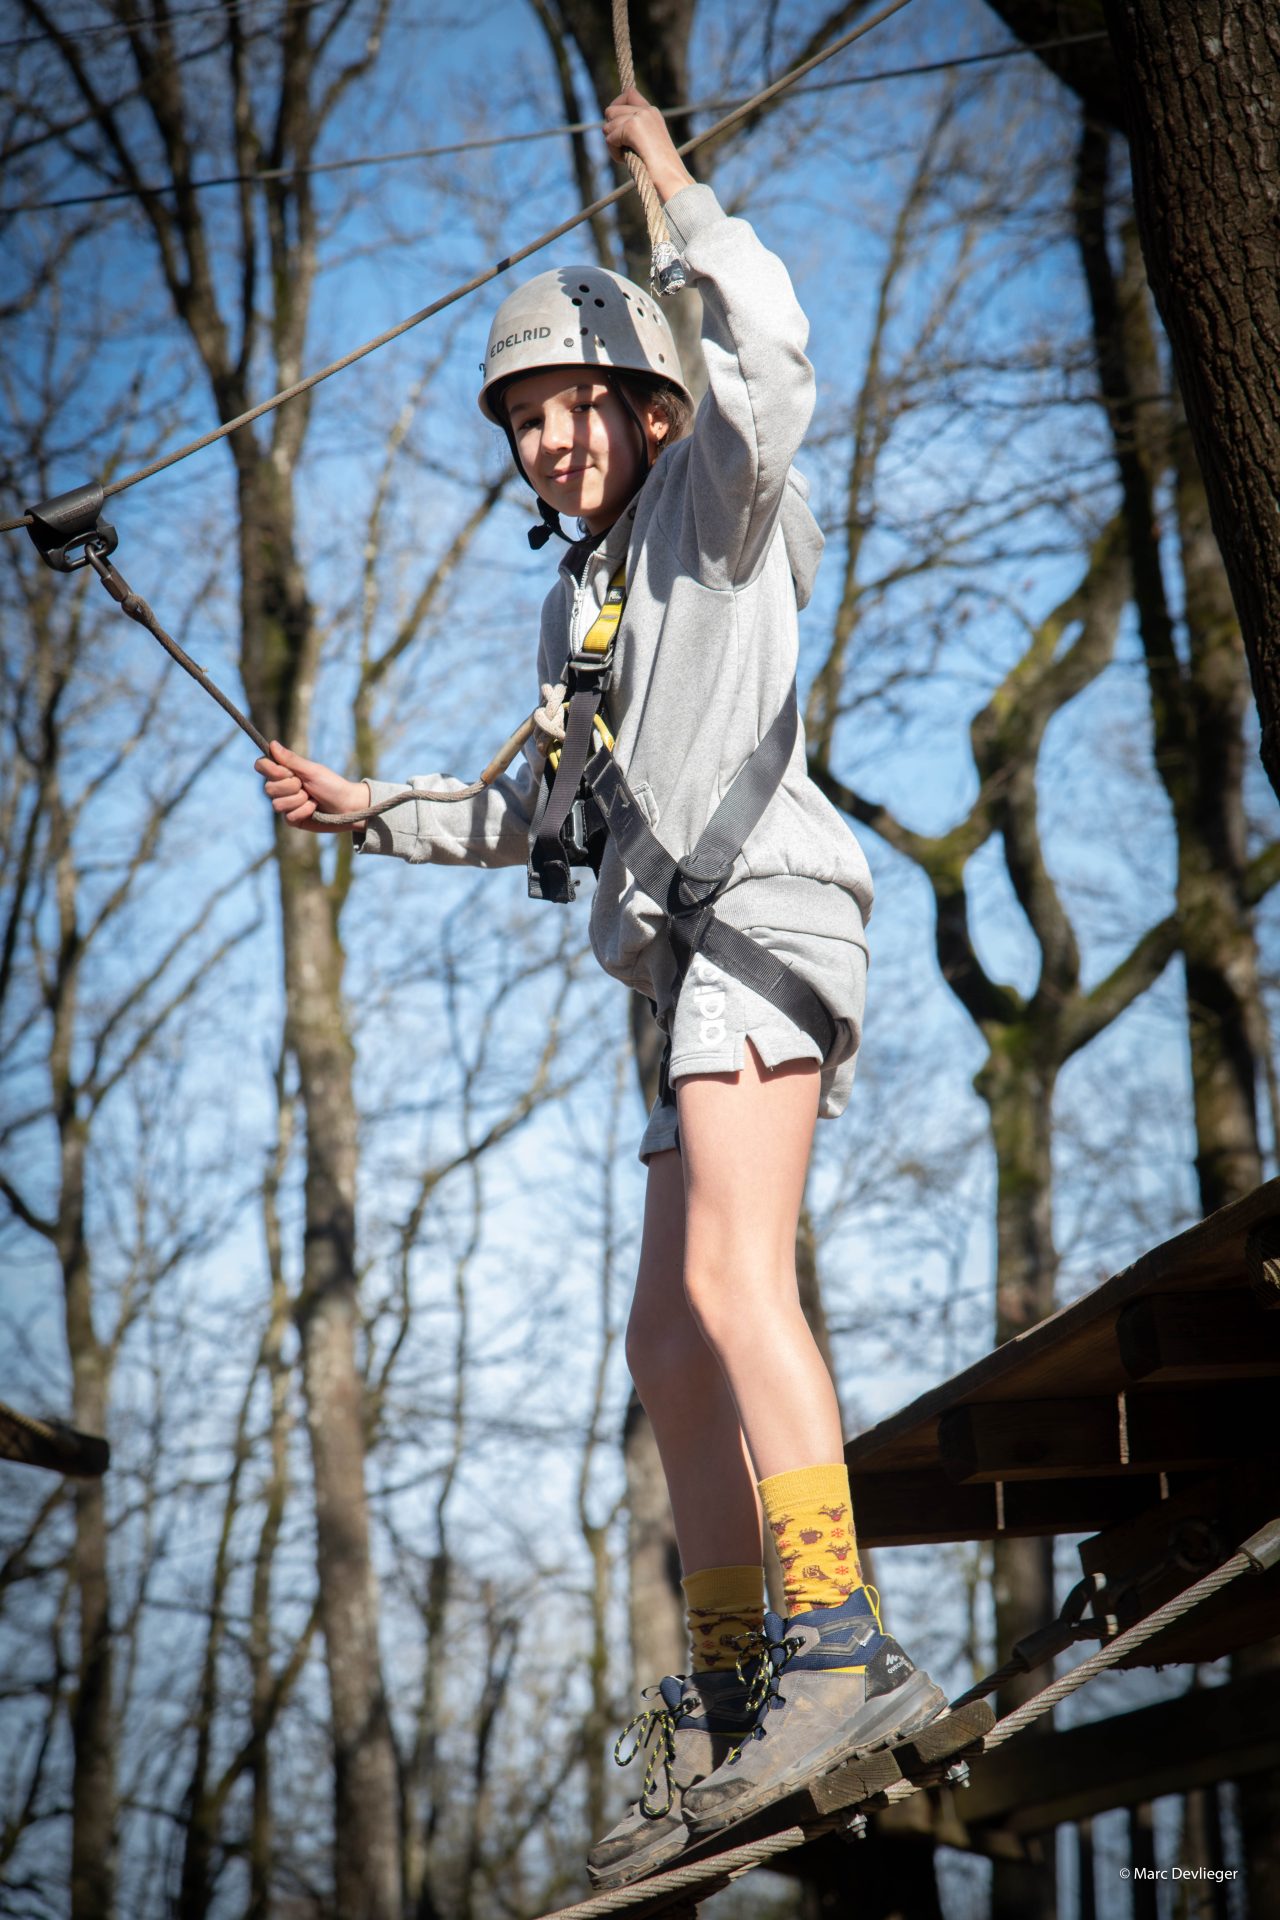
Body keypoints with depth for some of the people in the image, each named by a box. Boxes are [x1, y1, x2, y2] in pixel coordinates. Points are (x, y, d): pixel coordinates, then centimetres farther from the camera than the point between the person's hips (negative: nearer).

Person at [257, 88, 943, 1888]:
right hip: (702, 964, 9)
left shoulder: (719, 505, 5)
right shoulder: (579, 601, 27)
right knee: (670, 1353, 8)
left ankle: (842, 1654, -36)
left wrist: (675, 187, -5)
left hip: (759, 913, -9)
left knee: (727, 1279, -27)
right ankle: (727, 1718, 13)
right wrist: (368, 808, 31)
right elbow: (545, 814, 37)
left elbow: (767, 346, -16)